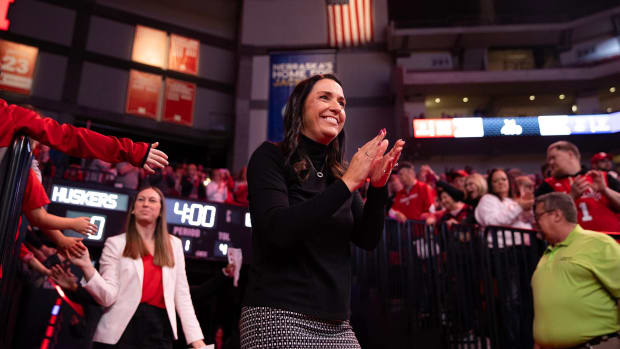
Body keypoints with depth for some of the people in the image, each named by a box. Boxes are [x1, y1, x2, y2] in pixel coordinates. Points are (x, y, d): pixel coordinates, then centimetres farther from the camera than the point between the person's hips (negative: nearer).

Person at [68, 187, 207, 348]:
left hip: (160, 329, 2)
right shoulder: (116, 243, 1)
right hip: (122, 330, -2)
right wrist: (87, 267, -22)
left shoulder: (174, 244, 8)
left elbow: (182, 294, 8)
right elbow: (108, 297, -7)